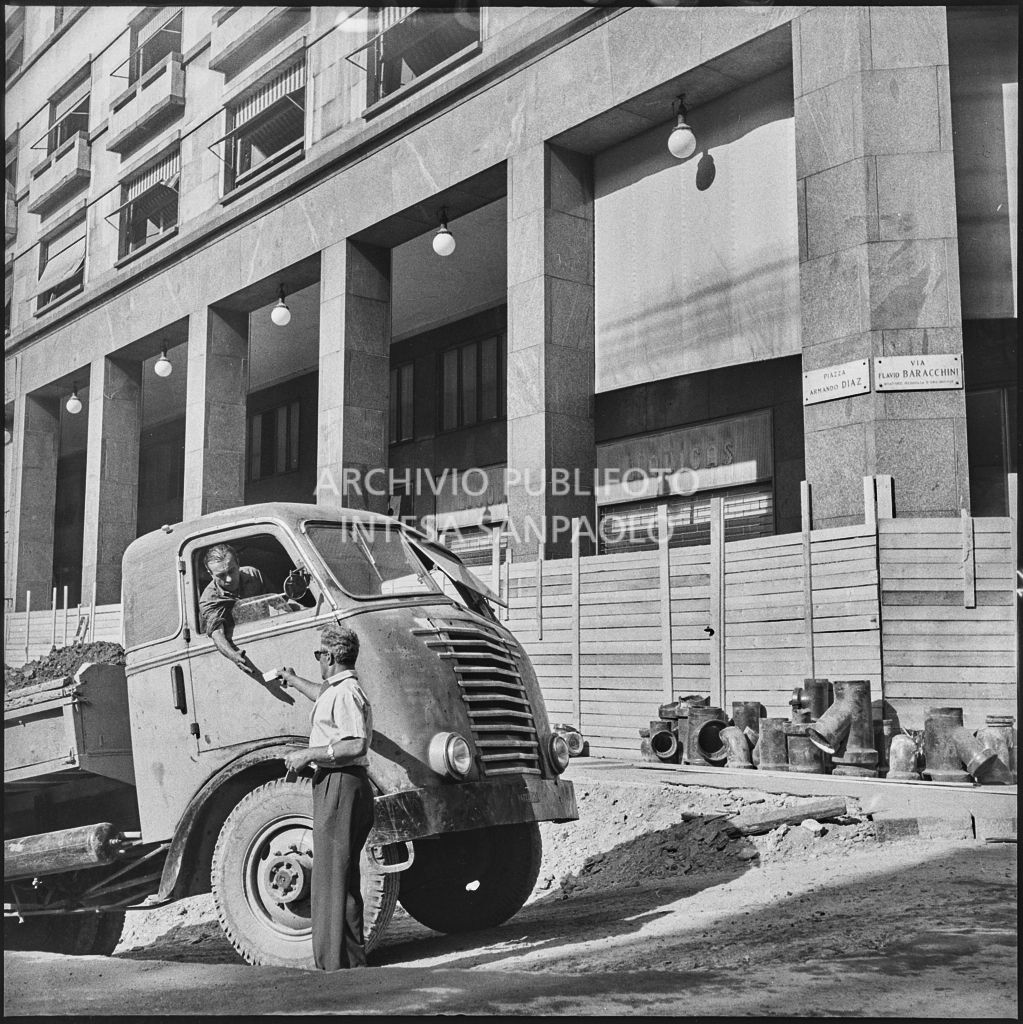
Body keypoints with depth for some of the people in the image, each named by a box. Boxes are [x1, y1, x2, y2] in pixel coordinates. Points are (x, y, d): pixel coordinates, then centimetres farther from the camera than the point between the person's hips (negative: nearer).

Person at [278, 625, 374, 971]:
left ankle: (340, 962, -4)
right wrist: (294, 681, 57)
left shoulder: (346, 693, -15)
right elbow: (323, 696, 43)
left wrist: (308, 754, -18)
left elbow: (357, 745, -25)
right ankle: (350, 959, 22)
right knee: (340, 874, 15)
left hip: (340, 785, -11)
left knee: (333, 876, -7)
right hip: (334, 784, 11)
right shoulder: (338, 690, 17)